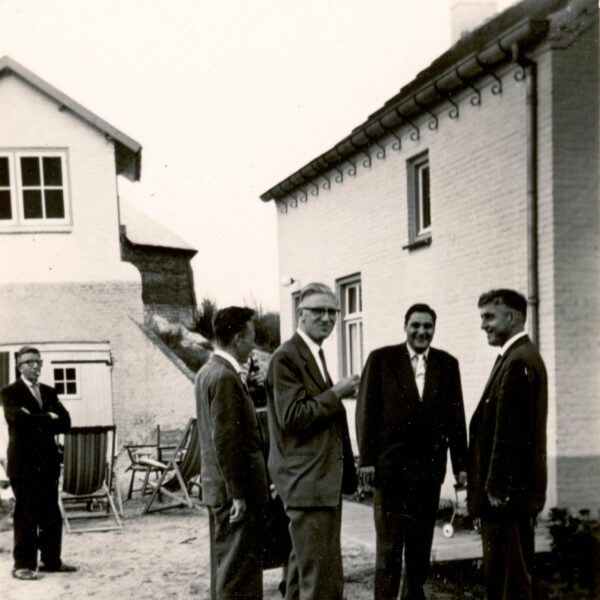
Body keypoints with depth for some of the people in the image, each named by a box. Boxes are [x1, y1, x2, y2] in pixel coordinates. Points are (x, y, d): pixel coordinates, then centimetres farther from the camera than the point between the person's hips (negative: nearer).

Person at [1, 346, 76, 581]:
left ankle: (51, 560, 17)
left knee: (52, 514, 8)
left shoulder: (49, 392, 16)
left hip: (48, 461, 6)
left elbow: (65, 422, 6)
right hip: (24, 462, -6)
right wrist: (48, 418, -9)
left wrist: (37, 422, -9)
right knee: (26, 515, -4)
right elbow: (20, 418, -21)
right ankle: (23, 565, 1)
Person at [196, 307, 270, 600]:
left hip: (218, 488, 10)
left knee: (224, 564, 16)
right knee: (239, 569, -4)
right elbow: (225, 441, -21)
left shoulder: (207, 372, 13)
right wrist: (238, 494, -19)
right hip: (236, 490, -10)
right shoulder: (225, 378, -18)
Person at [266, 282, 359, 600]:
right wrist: (335, 393, -16)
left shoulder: (315, 355, 18)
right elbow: (292, 416, -21)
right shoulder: (285, 357, -13)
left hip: (325, 477, 10)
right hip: (307, 481, -10)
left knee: (305, 567, 18)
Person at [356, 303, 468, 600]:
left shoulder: (447, 364, 8)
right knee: (390, 541, -2)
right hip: (390, 464, -3)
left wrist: (461, 464, 5)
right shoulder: (381, 359, 0)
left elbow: (456, 417, 8)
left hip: (430, 466, 3)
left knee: (422, 542, 11)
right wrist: (367, 459, -8)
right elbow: (366, 411, -3)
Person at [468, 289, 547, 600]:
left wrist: (496, 489, -19)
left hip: (507, 492, -10)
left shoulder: (518, 361, -16)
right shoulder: (522, 356, 16)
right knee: (503, 573, 15)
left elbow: (510, 432, -21)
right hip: (513, 490, 10)